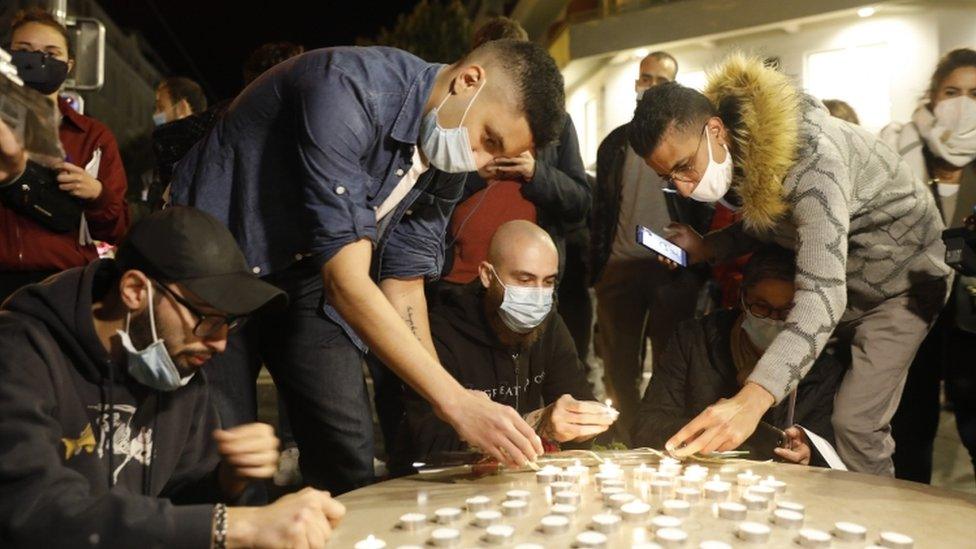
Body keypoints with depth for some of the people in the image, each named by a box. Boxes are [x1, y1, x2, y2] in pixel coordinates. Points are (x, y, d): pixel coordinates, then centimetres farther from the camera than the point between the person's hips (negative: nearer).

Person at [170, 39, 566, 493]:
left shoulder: (447, 161, -6)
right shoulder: (349, 90, -31)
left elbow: (402, 285, -2)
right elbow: (346, 279, -35)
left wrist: (458, 408, -13)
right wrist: (458, 403, -37)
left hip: (302, 276, 6)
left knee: (350, 463, -2)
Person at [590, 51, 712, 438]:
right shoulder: (615, 143, 16)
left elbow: (705, 209, -1)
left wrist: (697, 270, -14)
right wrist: (597, 268, 8)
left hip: (672, 270, -3)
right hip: (619, 267, 4)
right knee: (619, 369, 7)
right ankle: (624, 446, 16)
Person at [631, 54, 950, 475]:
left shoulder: (809, 155, -37)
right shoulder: (733, 155, -12)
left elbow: (822, 295, -46)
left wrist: (753, 399, -58)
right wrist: (706, 247, -11)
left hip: (900, 274, -7)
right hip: (839, 276, 7)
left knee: (855, 423, -14)